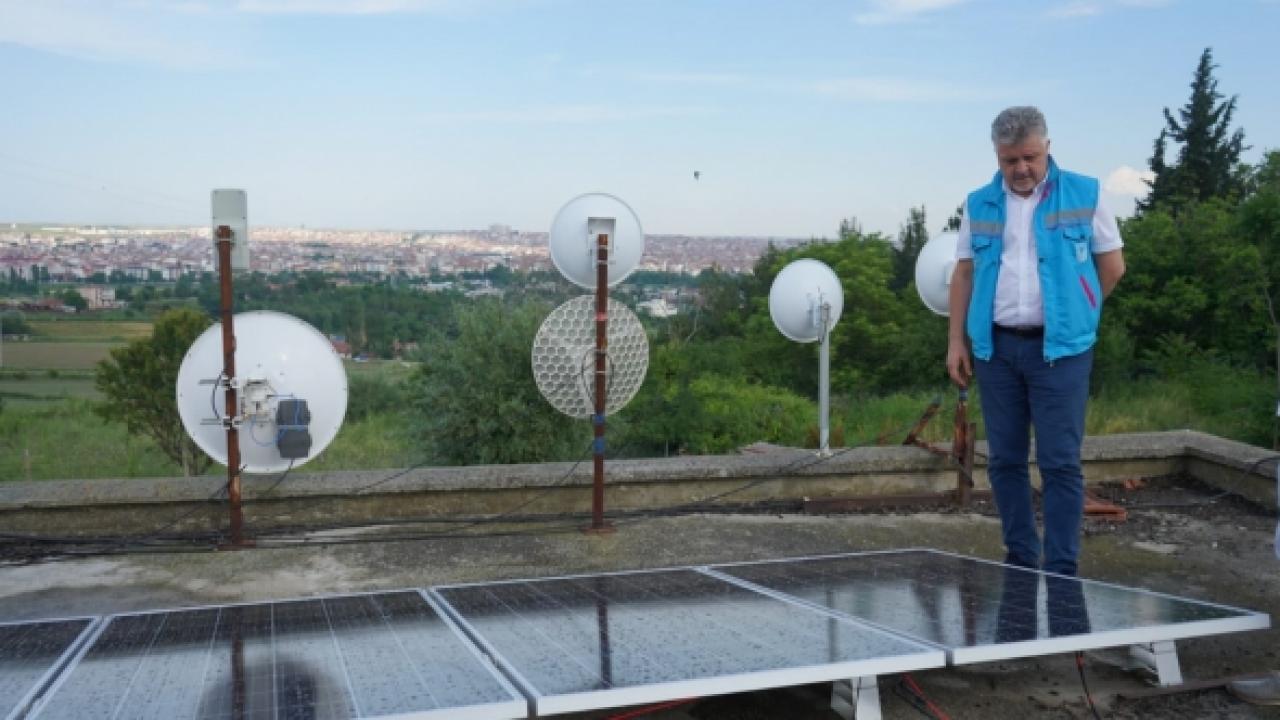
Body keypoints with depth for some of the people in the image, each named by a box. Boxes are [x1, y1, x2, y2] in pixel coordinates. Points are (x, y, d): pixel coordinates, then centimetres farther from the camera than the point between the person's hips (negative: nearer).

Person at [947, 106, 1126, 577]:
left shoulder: (1084, 195, 0)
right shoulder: (979, 204, 8)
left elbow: (1113, 265, 7)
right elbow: (964, 274, 11)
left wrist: (1075, 315, 9)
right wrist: (956, 340, 5)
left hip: (1060, 349, -3)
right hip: (996, 348, 3)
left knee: (1060, 465, -4)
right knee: (1004, 461, 8)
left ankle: (1061, 570, 3)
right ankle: (1020, 561, 21)